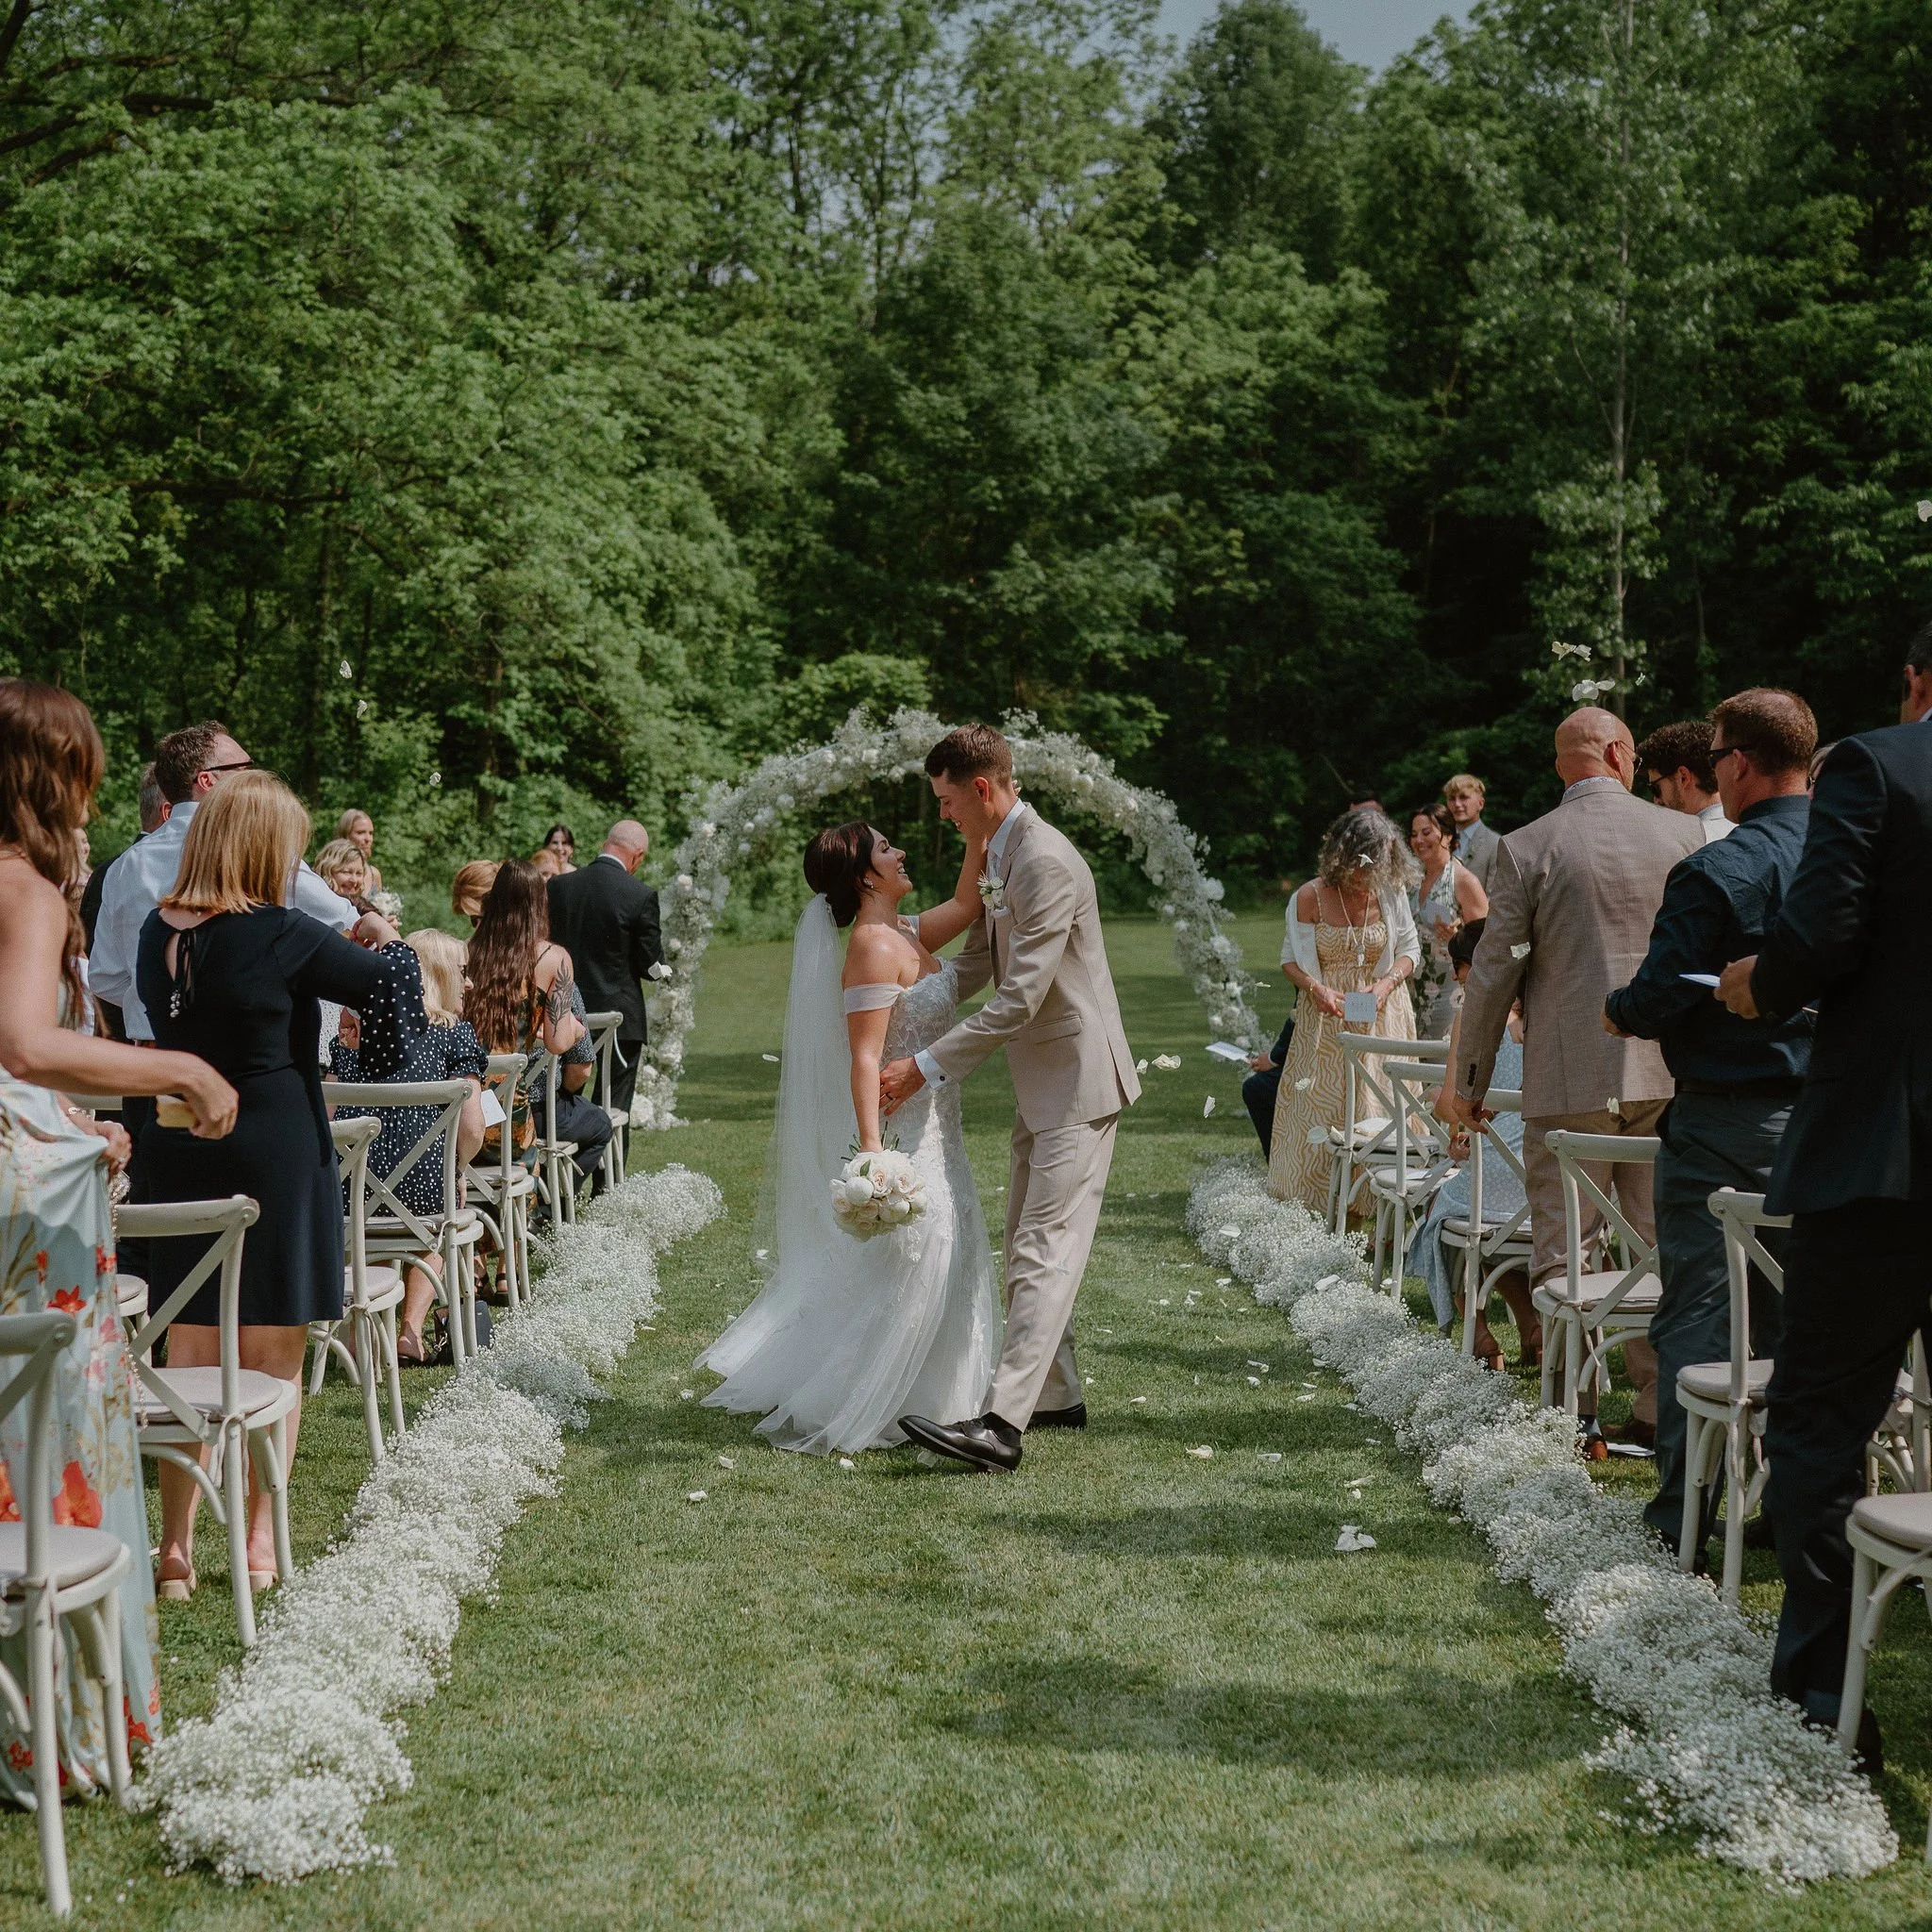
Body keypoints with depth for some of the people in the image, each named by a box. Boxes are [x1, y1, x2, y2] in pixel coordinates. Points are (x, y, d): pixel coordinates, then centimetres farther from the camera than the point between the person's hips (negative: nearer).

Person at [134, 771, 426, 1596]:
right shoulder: (282, 935, -16)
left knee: (188, 1354, 11)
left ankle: (176, 1548, 11)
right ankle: (260, 1545, 17)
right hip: (276, 1156, -5)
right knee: (272, 1362, 8)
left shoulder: (158, 932, 2)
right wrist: (382, 939, 9)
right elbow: (388, 986, -15)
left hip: (177, 1151, 5)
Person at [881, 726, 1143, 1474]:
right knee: (1027, 1247, 15)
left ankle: (1000, 1423, -19)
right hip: (1041, 1084, 11)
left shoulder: (1045, 863, -22)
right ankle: (1058, 1395, 25)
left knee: (1044, 1251, -14)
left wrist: (927, 1067, -23)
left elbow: (1020, 997, -26)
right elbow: (973, 968, 19)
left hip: (1078, 1081, -11)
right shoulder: (997, 858, 11)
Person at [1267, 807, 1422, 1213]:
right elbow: (1291, 959, -2)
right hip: (1326, 1016, -1)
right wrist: (1317, 989, -21)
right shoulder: (1311, 897, -11)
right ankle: (1317, 1208, 8)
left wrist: (1386, 983, -15)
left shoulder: (1391, 891, -5)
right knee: (1319, 1107, -1)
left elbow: (1410, 950, 4)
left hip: (1381, 1016, 1)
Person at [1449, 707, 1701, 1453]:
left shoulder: (1527, 848, -5)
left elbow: (1495, 971, -3)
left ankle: (1576, 1416, 4)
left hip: (1569, 1079, -3)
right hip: (1668, 1074, 3)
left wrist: (1468, 1081, 6)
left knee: (1563, 1253, 4)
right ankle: (1662, 1407, 12)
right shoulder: (1683, 834, 3)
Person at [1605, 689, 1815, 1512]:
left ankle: (1685, 1511, 2)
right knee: (1793, 1312, 15)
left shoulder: (1715, 872, -16)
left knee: (1697, 1312, 0)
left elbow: (1657, 999, -16)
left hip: (1726, 1120, -6)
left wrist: (1618, 1009, 4)